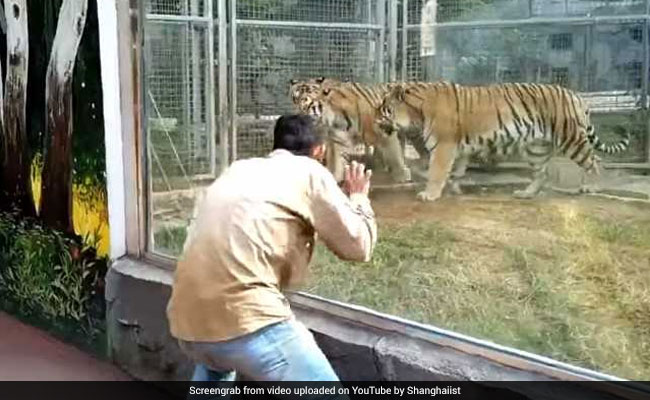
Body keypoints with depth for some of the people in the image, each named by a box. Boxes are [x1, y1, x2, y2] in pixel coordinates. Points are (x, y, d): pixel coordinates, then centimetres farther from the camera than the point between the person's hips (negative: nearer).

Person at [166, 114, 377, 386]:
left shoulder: (239, 169, 24)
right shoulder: (309, 172, 6)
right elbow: (357, 246, 8)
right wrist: (358, 198, 26)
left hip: (187, 319, 8)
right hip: (242, 318, -8)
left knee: (214, 368, 40)